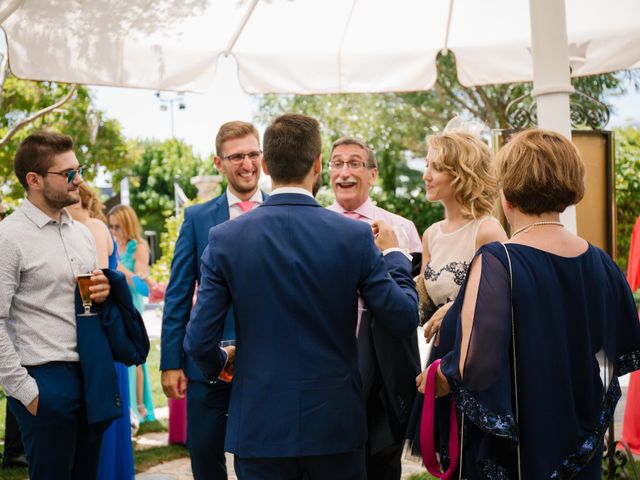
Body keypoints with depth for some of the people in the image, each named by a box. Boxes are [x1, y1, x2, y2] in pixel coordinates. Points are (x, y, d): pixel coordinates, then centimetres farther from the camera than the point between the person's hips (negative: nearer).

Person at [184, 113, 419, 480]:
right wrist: (394, 254, 12)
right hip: (336, 423, 0)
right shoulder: (355, 236, -10)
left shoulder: (226, 239, -8)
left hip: (260, 426, 0)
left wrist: (220, 363, 15)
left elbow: (199, 341, -8)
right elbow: (405, 320, -4)